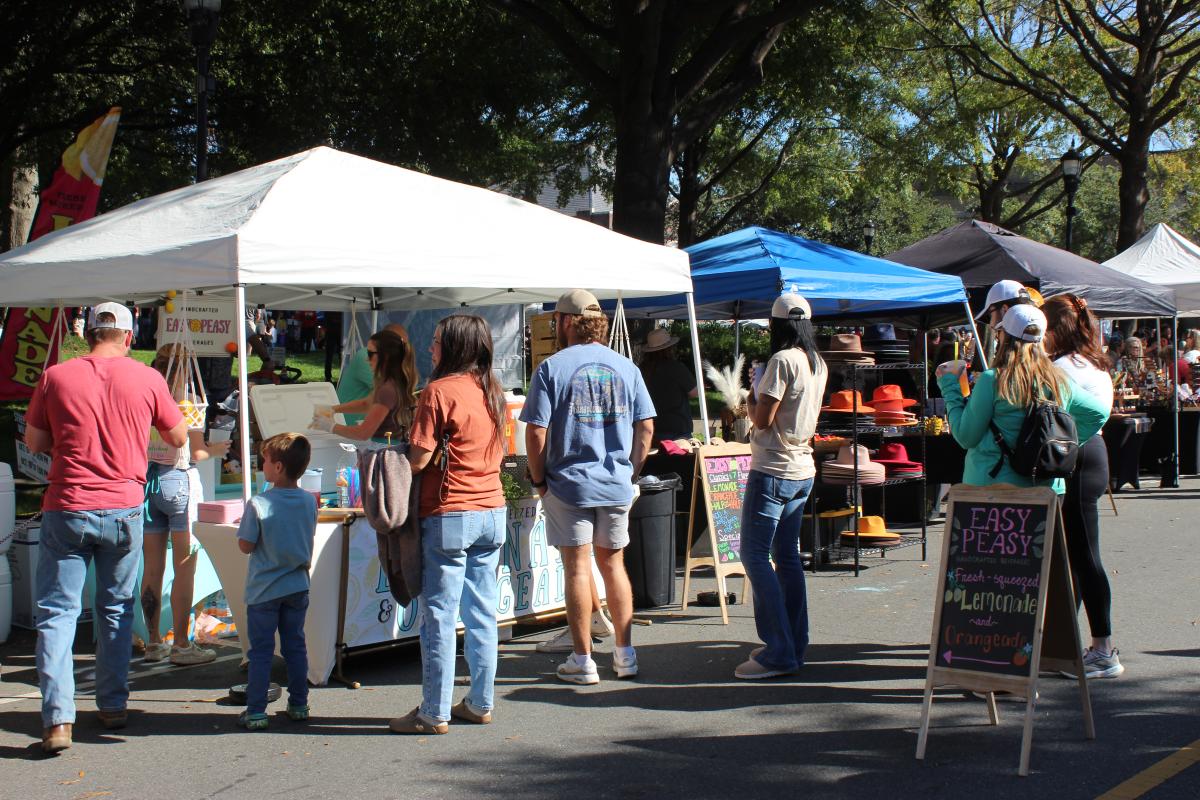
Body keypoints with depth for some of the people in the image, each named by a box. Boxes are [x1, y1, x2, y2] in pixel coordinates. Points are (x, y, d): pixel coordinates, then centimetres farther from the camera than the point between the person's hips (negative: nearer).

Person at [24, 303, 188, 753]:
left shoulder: (56, 377, -2)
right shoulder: (147, 379, -1)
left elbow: (34, 442, 8)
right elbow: (178, 438, 11)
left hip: (66, 509, -1)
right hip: (124, 509, 1)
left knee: (57, 612, 3)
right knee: (116, 610, 16)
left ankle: (57, 719, -7)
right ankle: (113, 706, 22)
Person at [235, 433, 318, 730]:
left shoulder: (258, 505, -18)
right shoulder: (309, 502, -3)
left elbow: (245, 546, -12)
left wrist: (247, 523, 5)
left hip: (264, 590, -4)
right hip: (298, 586, 4)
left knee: (261, 651, 2)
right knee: (295, 646, 14)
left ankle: (256, 711, 4)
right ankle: (299, 705, 20)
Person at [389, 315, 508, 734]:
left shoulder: (439, 391, -12)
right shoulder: (493, 391, 10)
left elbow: (419, 459, -14)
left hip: (449, 515, -7)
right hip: (493, 512, 7)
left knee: (439, 617, -1)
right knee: (482, 613, 12)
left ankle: (434, 713, 3)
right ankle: (481, 703, 19)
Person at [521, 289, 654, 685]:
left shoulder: (552, 368, -7)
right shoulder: (626, 367, 5)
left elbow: (536, 432, -11)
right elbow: (646, 426, 6)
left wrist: (538, 479, 1)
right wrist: (632, 472, 14)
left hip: (569, 484, -4)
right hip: (617, 485, 4)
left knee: (577, 568, 2)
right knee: (613, 564, 14)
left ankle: (583, 660, 6)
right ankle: (625, 653, 18)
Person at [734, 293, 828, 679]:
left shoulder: (782, 361, -15)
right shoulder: (818, 364, 11)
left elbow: (763, 419, -15)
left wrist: (752, 397, 3)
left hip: (773, 470, -9)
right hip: (803, 470, 9)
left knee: (754, 555, -7)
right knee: (787, 555, 13)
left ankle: (779, 652, -11)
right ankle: (794, 645, 16)